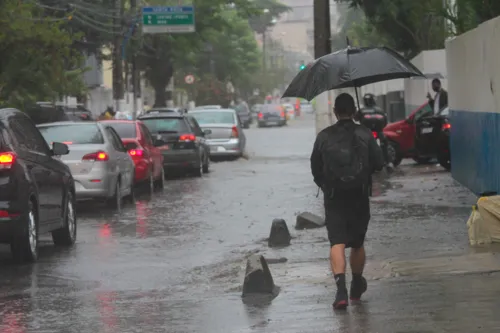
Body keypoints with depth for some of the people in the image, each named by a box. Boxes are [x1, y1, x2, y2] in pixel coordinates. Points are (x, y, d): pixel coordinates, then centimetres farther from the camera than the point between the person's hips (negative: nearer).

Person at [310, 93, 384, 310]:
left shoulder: (324, 137, -3)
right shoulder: (365, 135, -4)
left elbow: (315, 168, 3)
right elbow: (379, 164, -4)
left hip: (333, 198, -1)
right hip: (359, 198, 1)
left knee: (337, 243, -8)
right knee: (357, 244, 17)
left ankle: (341, 288, -27)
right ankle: (356, 287, 34)